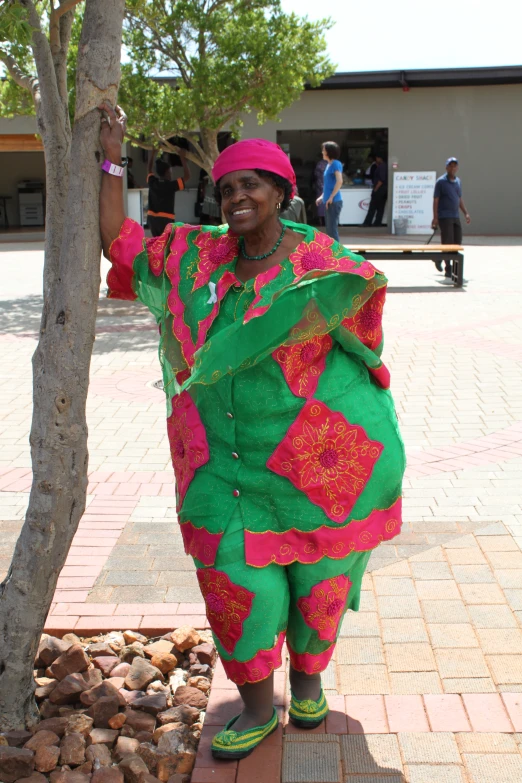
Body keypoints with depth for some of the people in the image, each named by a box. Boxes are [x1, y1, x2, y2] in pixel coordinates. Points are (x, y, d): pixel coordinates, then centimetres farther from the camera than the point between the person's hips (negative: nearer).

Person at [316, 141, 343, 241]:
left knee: (332, 229, -8)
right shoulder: (329, 164, 15)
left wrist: (331, 197, -21)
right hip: (328, 202, 9)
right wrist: (322, 196, 18)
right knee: (329, 229, 12)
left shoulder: (336, 164, -11)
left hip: (334, 202, -9)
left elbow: (339, 182, -22)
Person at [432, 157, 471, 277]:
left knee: (457, 242, 5)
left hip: (455, 217, 7)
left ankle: (439, 259, 25)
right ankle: (448, 270, 1)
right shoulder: (441, 181, -5)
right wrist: (435, 218, -14)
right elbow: (435, 200, -7)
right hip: (444, 217, -7)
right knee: (448, 243, -6)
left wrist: (466, 213, 13)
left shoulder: (458, 181, 14)